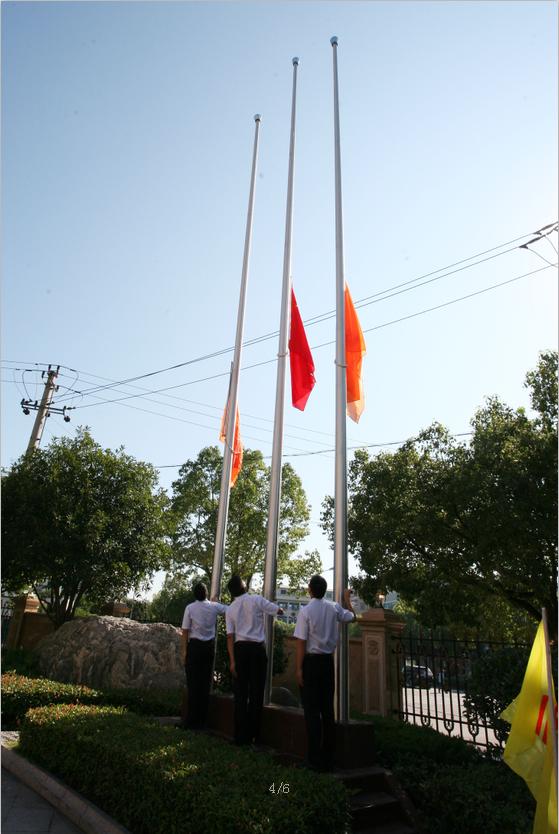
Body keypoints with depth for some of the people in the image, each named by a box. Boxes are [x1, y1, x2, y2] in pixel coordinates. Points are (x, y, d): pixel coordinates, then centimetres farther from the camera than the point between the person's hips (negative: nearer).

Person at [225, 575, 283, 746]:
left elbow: (230, 637, 1)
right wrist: (265, 607, 20)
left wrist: (232, 660, 0)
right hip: (257, 648, -3)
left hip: (239, 649, 3)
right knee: (256, 692, 6)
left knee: (240, 693, 9)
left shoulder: (230, 609, 6)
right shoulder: (256, 600, -4)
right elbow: (279, 610, 0)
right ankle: (253, 736, 11)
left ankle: (240, 736, 13)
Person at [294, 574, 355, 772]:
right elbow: (351, 616, 18)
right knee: (327, 709, 12)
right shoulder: (334, 608, -1)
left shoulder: (305, 611, -14)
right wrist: (347, 598, 32)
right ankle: (328, 758, 20)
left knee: (312, 710, 3)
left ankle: (315, 759, 6)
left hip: (311, 661, -5)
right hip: (328, 661, 5)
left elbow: (301, 643, -15)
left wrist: (298, 668, -9)